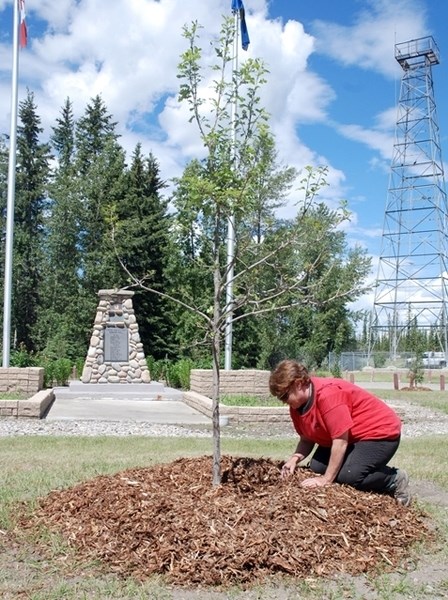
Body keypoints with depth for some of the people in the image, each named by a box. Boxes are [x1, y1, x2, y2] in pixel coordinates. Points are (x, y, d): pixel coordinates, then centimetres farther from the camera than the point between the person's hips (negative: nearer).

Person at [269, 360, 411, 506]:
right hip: (352, 437, 10)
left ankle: (395, 480, -2)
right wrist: (295, 458, -16)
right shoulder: (297, 406, -4)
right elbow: (307, 439, 5)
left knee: (347, 476, -26)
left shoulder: (327, 394, -32)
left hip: (381, 431, -9)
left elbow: (340, 441, -30)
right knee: (317, 467, -4)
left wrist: (326, 480, -26)